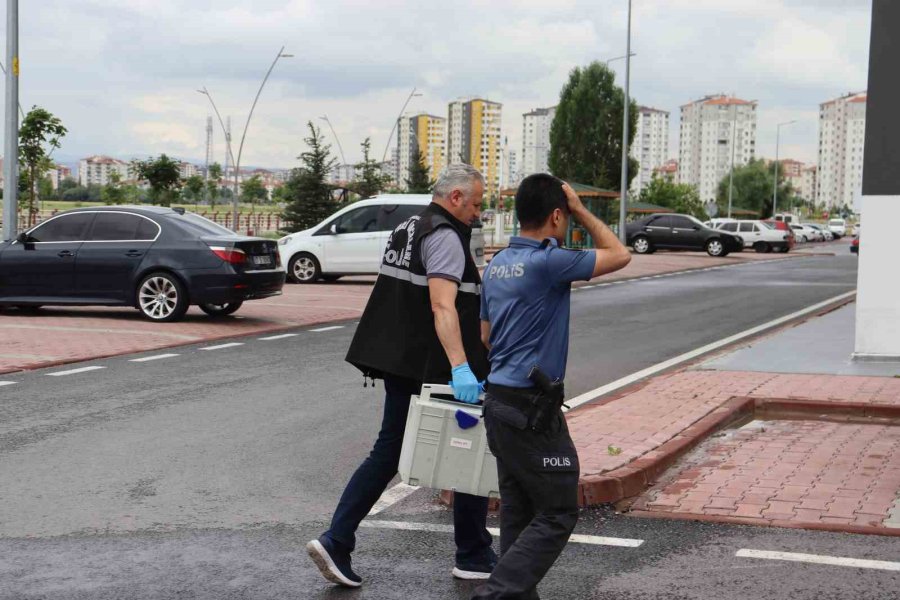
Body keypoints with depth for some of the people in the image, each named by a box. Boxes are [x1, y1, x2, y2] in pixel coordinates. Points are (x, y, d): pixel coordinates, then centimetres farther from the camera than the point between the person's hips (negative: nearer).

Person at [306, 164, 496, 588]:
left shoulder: (409, 228, 17)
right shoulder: (444, 236, -14)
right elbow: (442, 306, -27)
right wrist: (460, 366, -36)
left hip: (403, 364, 9)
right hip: (433, 370, -9)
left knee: (388, 453, 12)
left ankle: (336, 543, 4)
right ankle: (474, 558, 14)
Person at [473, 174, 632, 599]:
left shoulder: (497, 264, 11)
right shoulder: (547, 262, -16)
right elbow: (619, 255, -5)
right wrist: (582, 211, 2)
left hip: (499, 400, 9)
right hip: (532, 408, -9)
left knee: (518, 513, 14)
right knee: (557, 514, -2)